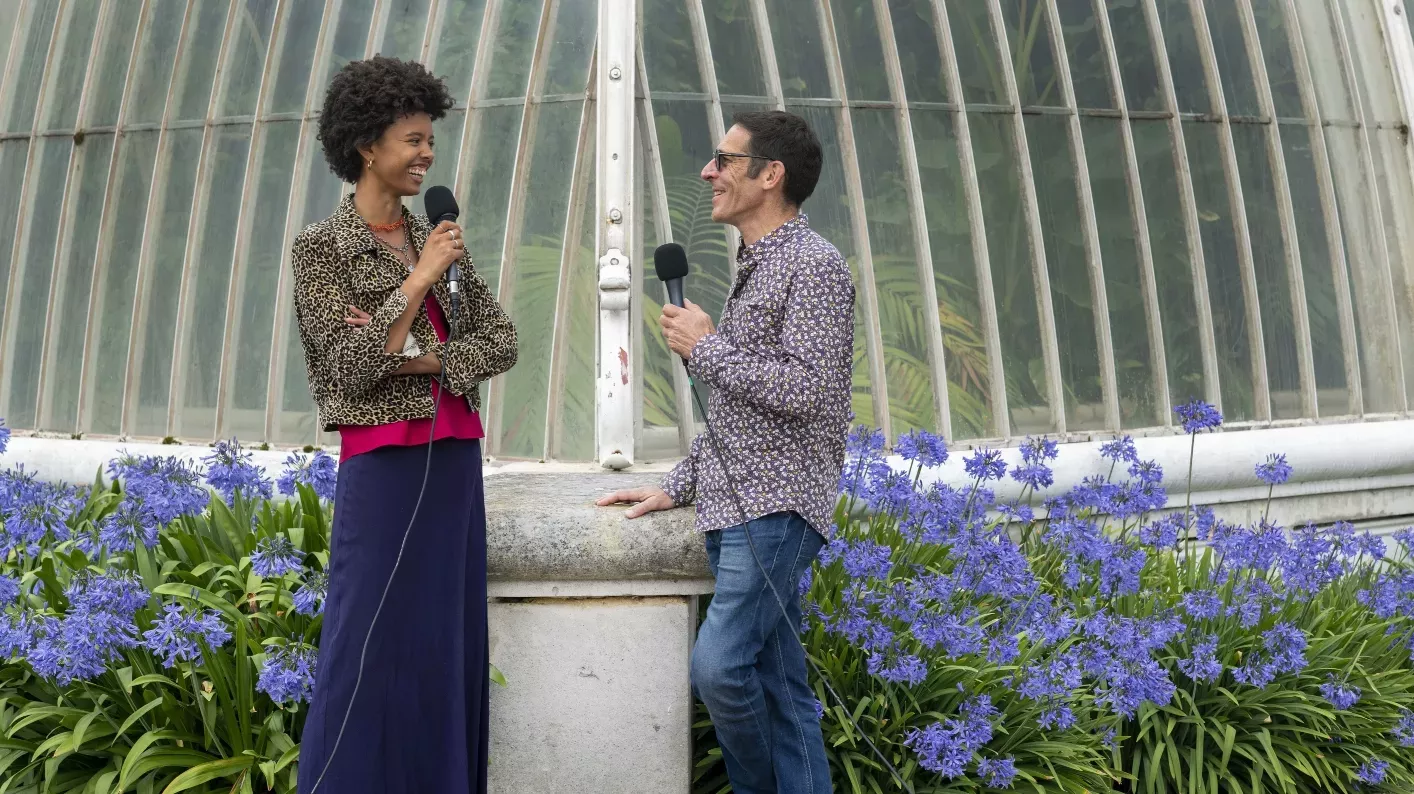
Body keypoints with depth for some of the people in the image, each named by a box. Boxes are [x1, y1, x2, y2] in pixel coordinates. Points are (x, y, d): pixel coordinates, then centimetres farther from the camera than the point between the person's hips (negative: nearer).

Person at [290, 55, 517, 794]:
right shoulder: (319, 248, -5)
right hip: (384, 464, -6)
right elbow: (351, 369, -14)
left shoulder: (439, 241, 12)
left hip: (456, 462, 6)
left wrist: (416, 356, -10)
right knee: (373, 655, -4)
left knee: (448, 647, 10)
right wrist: (421, 279, -14)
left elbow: (502, 341, 5)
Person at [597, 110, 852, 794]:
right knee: (780, 687, 9)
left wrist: (705, 347, -11)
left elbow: (803, 391, -21)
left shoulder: (815, 266, -9)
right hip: (733, 507, 9)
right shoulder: (752, 270, 20)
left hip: (776, 507, -9)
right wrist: (677, 486, 20)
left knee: (718, 667, -16)